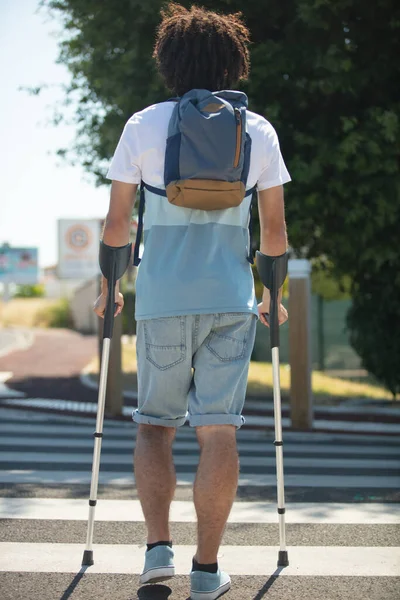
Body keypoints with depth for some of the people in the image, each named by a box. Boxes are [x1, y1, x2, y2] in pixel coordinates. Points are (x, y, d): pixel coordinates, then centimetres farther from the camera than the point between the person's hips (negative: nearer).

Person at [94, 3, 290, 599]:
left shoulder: (143, 126, 1)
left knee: (154, 424, 13)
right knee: (218, 430, 2)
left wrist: (108, 288, 17)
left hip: (161, 299, 0)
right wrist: (273, 294, 21)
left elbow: (117, 222, 3)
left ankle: (159, 546, 0)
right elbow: (274, 228, 8)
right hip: (231, 300, 0)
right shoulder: (257, 130, 4)